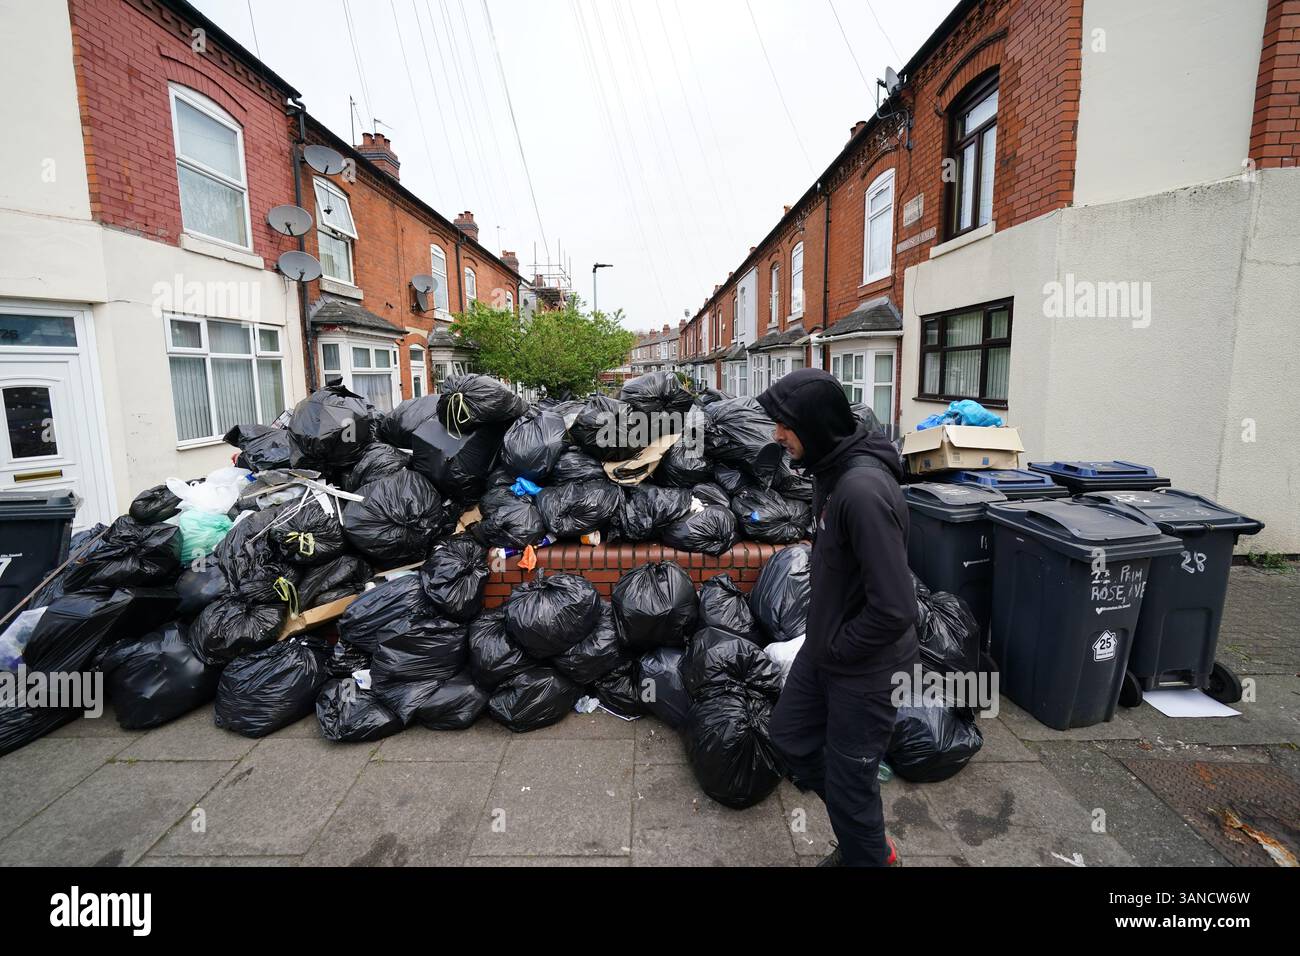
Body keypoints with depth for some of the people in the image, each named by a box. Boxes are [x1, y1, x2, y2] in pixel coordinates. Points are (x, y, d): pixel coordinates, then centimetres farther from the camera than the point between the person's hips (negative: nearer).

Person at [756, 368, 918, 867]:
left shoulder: (863, 490, -31)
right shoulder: (831, 469, -1)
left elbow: (894, 608, -31)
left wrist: (839, 648, -15)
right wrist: (823, 635, 10)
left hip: (865, 667, -9)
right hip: (825, 645, 9)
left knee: (847, 781, 10)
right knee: (791, 736, 23)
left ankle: (868, 855, 40)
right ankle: (865, 837, 44)